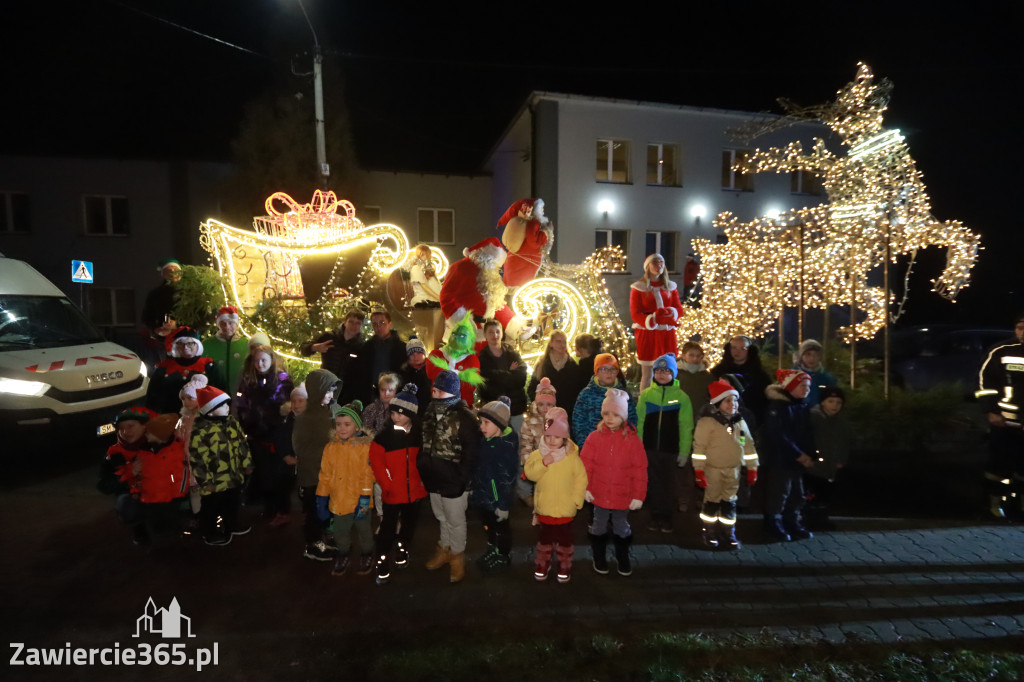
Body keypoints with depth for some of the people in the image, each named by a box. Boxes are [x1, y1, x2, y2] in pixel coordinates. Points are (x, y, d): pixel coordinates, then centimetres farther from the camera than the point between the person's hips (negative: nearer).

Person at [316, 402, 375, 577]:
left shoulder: (364, 446, -14)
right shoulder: (331, 447, -2)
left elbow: (367, 475, -15)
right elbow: (325, 475, 2)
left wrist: (364, 499, -18)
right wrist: (321, 499, 3)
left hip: (358, 501, -3)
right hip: (338, 501, 3)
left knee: (363, 531, 17)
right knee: (340, 533, 20)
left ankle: (366, 556, 40)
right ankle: (343, 556, 43)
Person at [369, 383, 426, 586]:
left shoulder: (420, 435, -3)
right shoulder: (383, 437, -11)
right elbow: (377, 464, -9)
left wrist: (422, 480, 1)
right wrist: (388, 485, -12)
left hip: (414, 491, 3)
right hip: (393, 493, -3)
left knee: (409, 524, 19)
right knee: (388, 528, 2)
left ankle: (402, 549, 42)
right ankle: (382, 564, 15)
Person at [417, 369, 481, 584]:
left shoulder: (464, 417, -22)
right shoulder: (430, 412, 0)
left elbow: (470, 453, -19)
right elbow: (424, 444, 10)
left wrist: (462, 479, -18)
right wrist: (423, 470, 9)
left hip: (453, 482, -6)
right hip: (433, 479, 6)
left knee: (456, 521, 13)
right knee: (442, 517, 25)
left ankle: (457, 556, 34)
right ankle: (444, 549, 45)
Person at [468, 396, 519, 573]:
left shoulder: (508, 446, -23)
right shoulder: (484, 441, 1)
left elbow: (508, 478, -22)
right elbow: (475, 467, 11)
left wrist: (504, 505, -20)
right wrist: (472, 488, 14)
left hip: (496, 500, -7)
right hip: (481, 497, 7)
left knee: (501, 529, 15)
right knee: (488, 527, 25)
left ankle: (504, 556, 36)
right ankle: (492, 551, 47)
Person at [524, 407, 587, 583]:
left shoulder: (572, 456, -11)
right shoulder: (538, 454, -7)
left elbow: (581, 479, -7)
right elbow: (530, 474, -18)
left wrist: (576, 499, -9)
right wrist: (544, 462, -30)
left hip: (565, 508, -1)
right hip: (544, 507, 1)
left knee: (565, 539, 14)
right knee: (544, 539, 18)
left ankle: (565, 566, 33)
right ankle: (542, 565, 37)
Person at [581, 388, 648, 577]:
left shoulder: (633, 440, -11)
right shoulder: (594, 437, -8)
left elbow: (640, 471, -8)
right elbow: (585, 465, -5)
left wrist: (639, 495, -8)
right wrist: (585, 487, -7)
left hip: (623, 496, 0)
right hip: (600, 494, 1)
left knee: (621, 528, 17)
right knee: (599, 526, 16)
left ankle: (623, 558, 38)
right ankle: (599, 558, 36)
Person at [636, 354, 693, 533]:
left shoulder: (681, 397, -3)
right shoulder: (646, 394, 0)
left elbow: (686, 426, -3)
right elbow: (639, 422, 1)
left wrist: (684, 451, -5)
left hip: (670, 449, -1)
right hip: (649, 447, 1)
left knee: (668, 484, 9)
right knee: (653, 482, 11)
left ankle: (667, 517, 24)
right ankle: (655, 515, 24)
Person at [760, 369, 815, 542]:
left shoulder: (803, 408, 12)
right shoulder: (777, 406, -15)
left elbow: (807, 434, 10)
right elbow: (778, 436, -20)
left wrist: (808, 454, -6)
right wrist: (799, 455, -19)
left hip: (798, 460, 8)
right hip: (778, 459, -8)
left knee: (796, 495, 14)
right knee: (778, 494, -4)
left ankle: (793, 524, 26)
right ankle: (774, 526, 10)